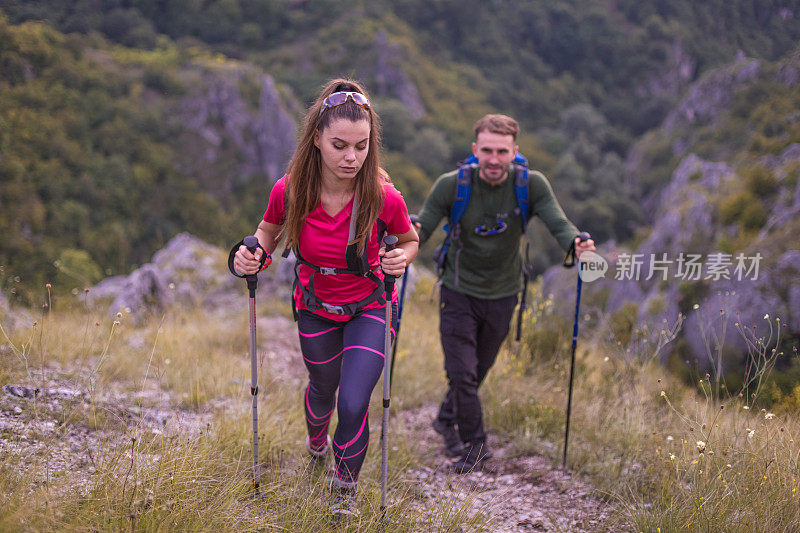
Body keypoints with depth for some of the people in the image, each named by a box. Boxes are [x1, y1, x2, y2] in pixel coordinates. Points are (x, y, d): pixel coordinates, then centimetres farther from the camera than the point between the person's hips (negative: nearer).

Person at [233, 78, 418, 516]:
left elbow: (409, 240, -5)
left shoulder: (384, 198, -27)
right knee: (323, 389, 23)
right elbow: (269, 230, -1)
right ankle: (315, 440, 62)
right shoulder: (290, 190, -23)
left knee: (353, 403, -14)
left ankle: (346, 487, 18)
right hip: (315, 308, 2)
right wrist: (252, 253, -21)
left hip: (368, 307, -2)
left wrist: (402, 258, -27)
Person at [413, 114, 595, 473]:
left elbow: (558, 224, -22)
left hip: (502, 295, 2)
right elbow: (423, 225, -16)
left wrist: (577, 243, -44)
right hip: (459, 291, -2)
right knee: (461, 372, -7)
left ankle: (447, 420, 45)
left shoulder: (531, 185, -14)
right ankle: (475, 443, 16)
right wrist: (412, 234, -40)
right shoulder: (452, 185, -16)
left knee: (478, 370, 17)